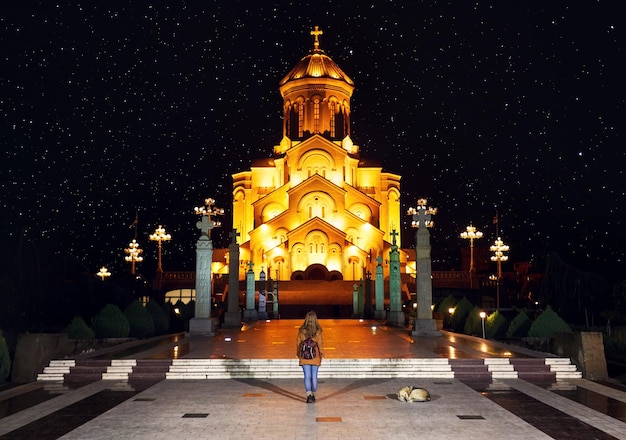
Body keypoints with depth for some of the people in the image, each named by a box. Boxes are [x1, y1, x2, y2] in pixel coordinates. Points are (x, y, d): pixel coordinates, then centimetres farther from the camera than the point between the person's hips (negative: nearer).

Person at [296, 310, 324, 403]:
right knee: (314, 376, 12)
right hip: (315, 357, 0)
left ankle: (309, 395, -12)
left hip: (304, 357, 0)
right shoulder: (318, 331, -9)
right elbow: (320, 344, -6)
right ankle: (313, 395, 20)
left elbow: (298, 343, 2)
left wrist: (299, 354, 14)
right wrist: (321, 355, 6)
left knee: (307, 376, 2)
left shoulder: (301, 330, -5)